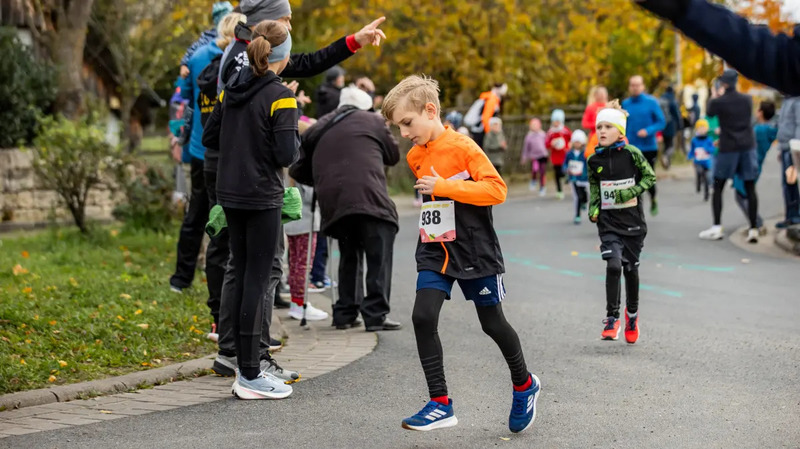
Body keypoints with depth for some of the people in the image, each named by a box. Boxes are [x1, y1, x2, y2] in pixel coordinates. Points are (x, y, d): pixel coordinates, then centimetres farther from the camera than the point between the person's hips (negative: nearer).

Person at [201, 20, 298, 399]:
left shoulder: (231, 90, 7)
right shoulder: (280, 96, -14)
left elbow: (209, 137, 12)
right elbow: (286, 154, -18)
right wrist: (296, 137, 1)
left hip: (231, 195, 7)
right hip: (262, 198, -7)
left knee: (242, 277, 13)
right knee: (256, 281, -3)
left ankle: (245, 366, 20)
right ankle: (250, 376, 1)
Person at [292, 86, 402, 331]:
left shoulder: (318, 129, 23)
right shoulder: (373, 121, 13)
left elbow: (298, 170, 22)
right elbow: (394, 155, 21)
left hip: (332, 203, 5)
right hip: (369, 198, -5)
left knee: (349, 257, 17)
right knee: (379, 258, -3)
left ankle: (345, 313, 16)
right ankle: (376, 314, -9)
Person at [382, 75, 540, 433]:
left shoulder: (462, 147, -15)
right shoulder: (415, 156, 6)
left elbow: (497, 189, -22)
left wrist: (444, 186, -26)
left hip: (474, 252, -5)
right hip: (434, 252, 5)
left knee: (492, 323, 8)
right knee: (423, 318, -13)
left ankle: (524, 385, 34)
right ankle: (440, 404, -6)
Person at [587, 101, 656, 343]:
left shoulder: (631, 153, -7)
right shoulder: (594, 160, 1)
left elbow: (650, 177, 0)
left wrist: (631, 192, -13)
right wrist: (593, 210, 0)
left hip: (632, 219, -1)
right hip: (608, 221, 1)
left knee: (630, 268, 10)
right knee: (613, 265, -16)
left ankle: (632, 314, 33)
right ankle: (612, 318, -7)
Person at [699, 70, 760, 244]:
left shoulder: (718, 102, -8)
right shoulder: (747, 99, 4)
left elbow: (709, 112, 13)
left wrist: (713, 97, 29)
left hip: (728, 148, -3)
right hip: (748, 147, 3)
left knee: (718, 188, 9)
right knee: (750, 188, 3)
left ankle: (717, 227, 3)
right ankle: (753, 229, -1)